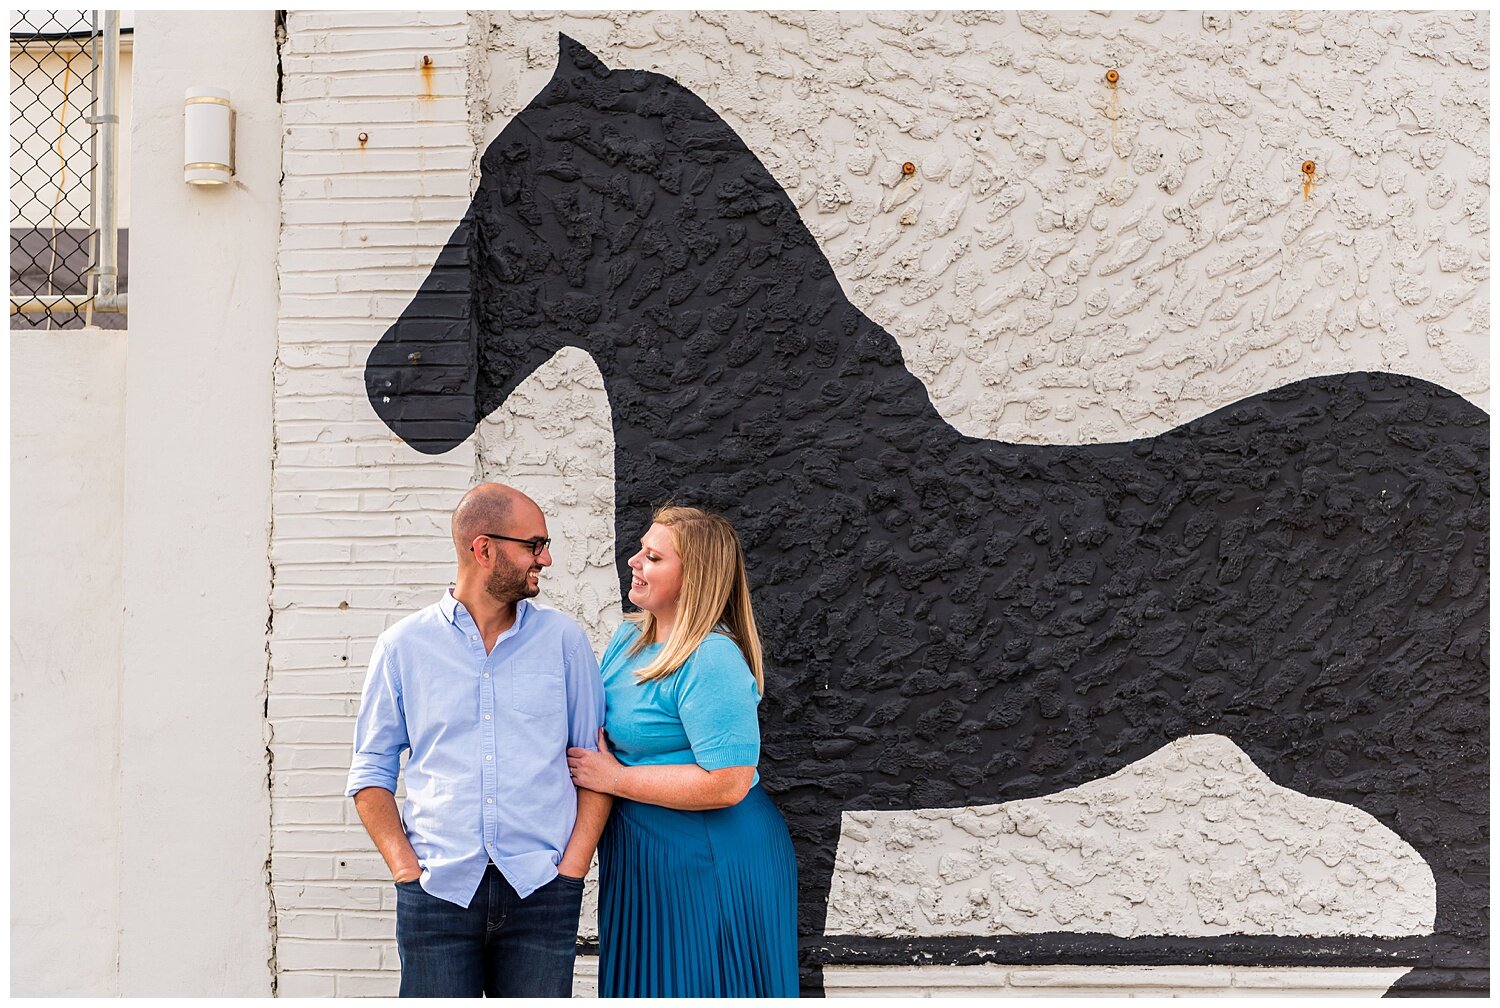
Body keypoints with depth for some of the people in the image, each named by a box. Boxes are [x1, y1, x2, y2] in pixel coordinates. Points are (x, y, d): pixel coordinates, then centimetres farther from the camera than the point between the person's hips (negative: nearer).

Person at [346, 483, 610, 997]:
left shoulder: (563, 639, 7)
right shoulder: (403, 645, 6)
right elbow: (371, 772, 7)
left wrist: (571, 869, -3)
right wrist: (407, 870, -4)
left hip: (540, 892, 1)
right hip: (437, 893, 0)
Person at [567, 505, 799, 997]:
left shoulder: (711, 662, -21)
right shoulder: (630, 635, 7)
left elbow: (727, 783, -26)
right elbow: (603, 723, 23)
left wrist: (615, 777, -18)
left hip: (709, 863, -9)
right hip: (641, 853, 9)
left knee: (697, 985, 3)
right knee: (647, 984, 17)